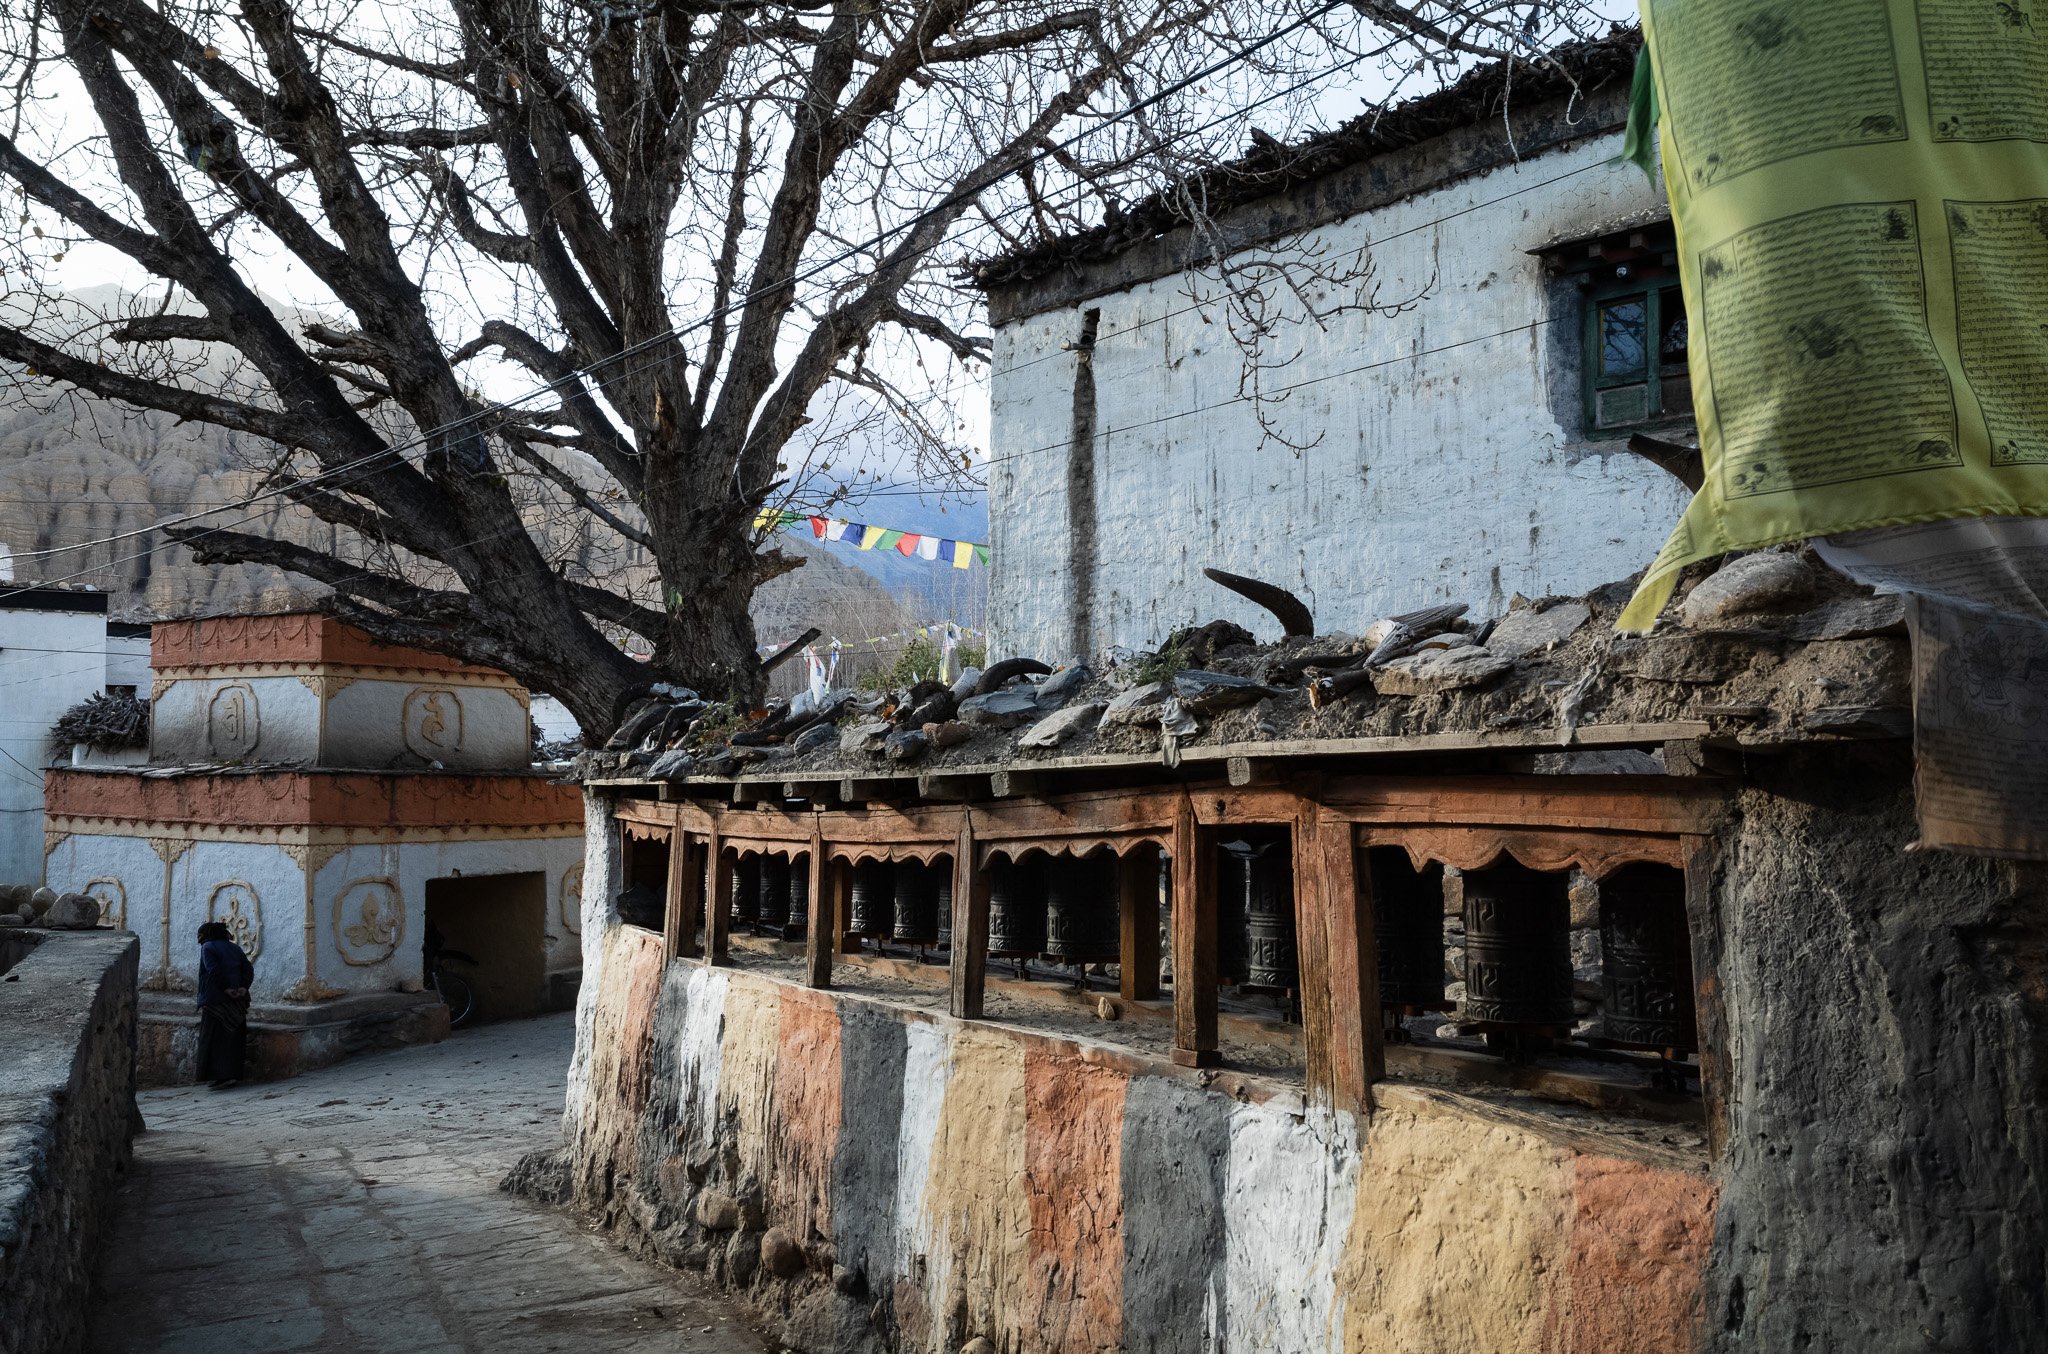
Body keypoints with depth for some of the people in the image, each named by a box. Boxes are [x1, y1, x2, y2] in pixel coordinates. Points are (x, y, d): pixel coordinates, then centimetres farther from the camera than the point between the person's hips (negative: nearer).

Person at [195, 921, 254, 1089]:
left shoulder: (207, 947, -4)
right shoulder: (234, 948, 15)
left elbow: (213, 971, -19)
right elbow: (249, 968, 4)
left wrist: (226, 988, -18)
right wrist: (244, 987, -7)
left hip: (215, 1000, -6)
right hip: (236, 1003, 6)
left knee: (215, 1039, -2)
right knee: (233, 1038, 10)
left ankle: (220, 1076, -8)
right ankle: (233, 1074, 11)